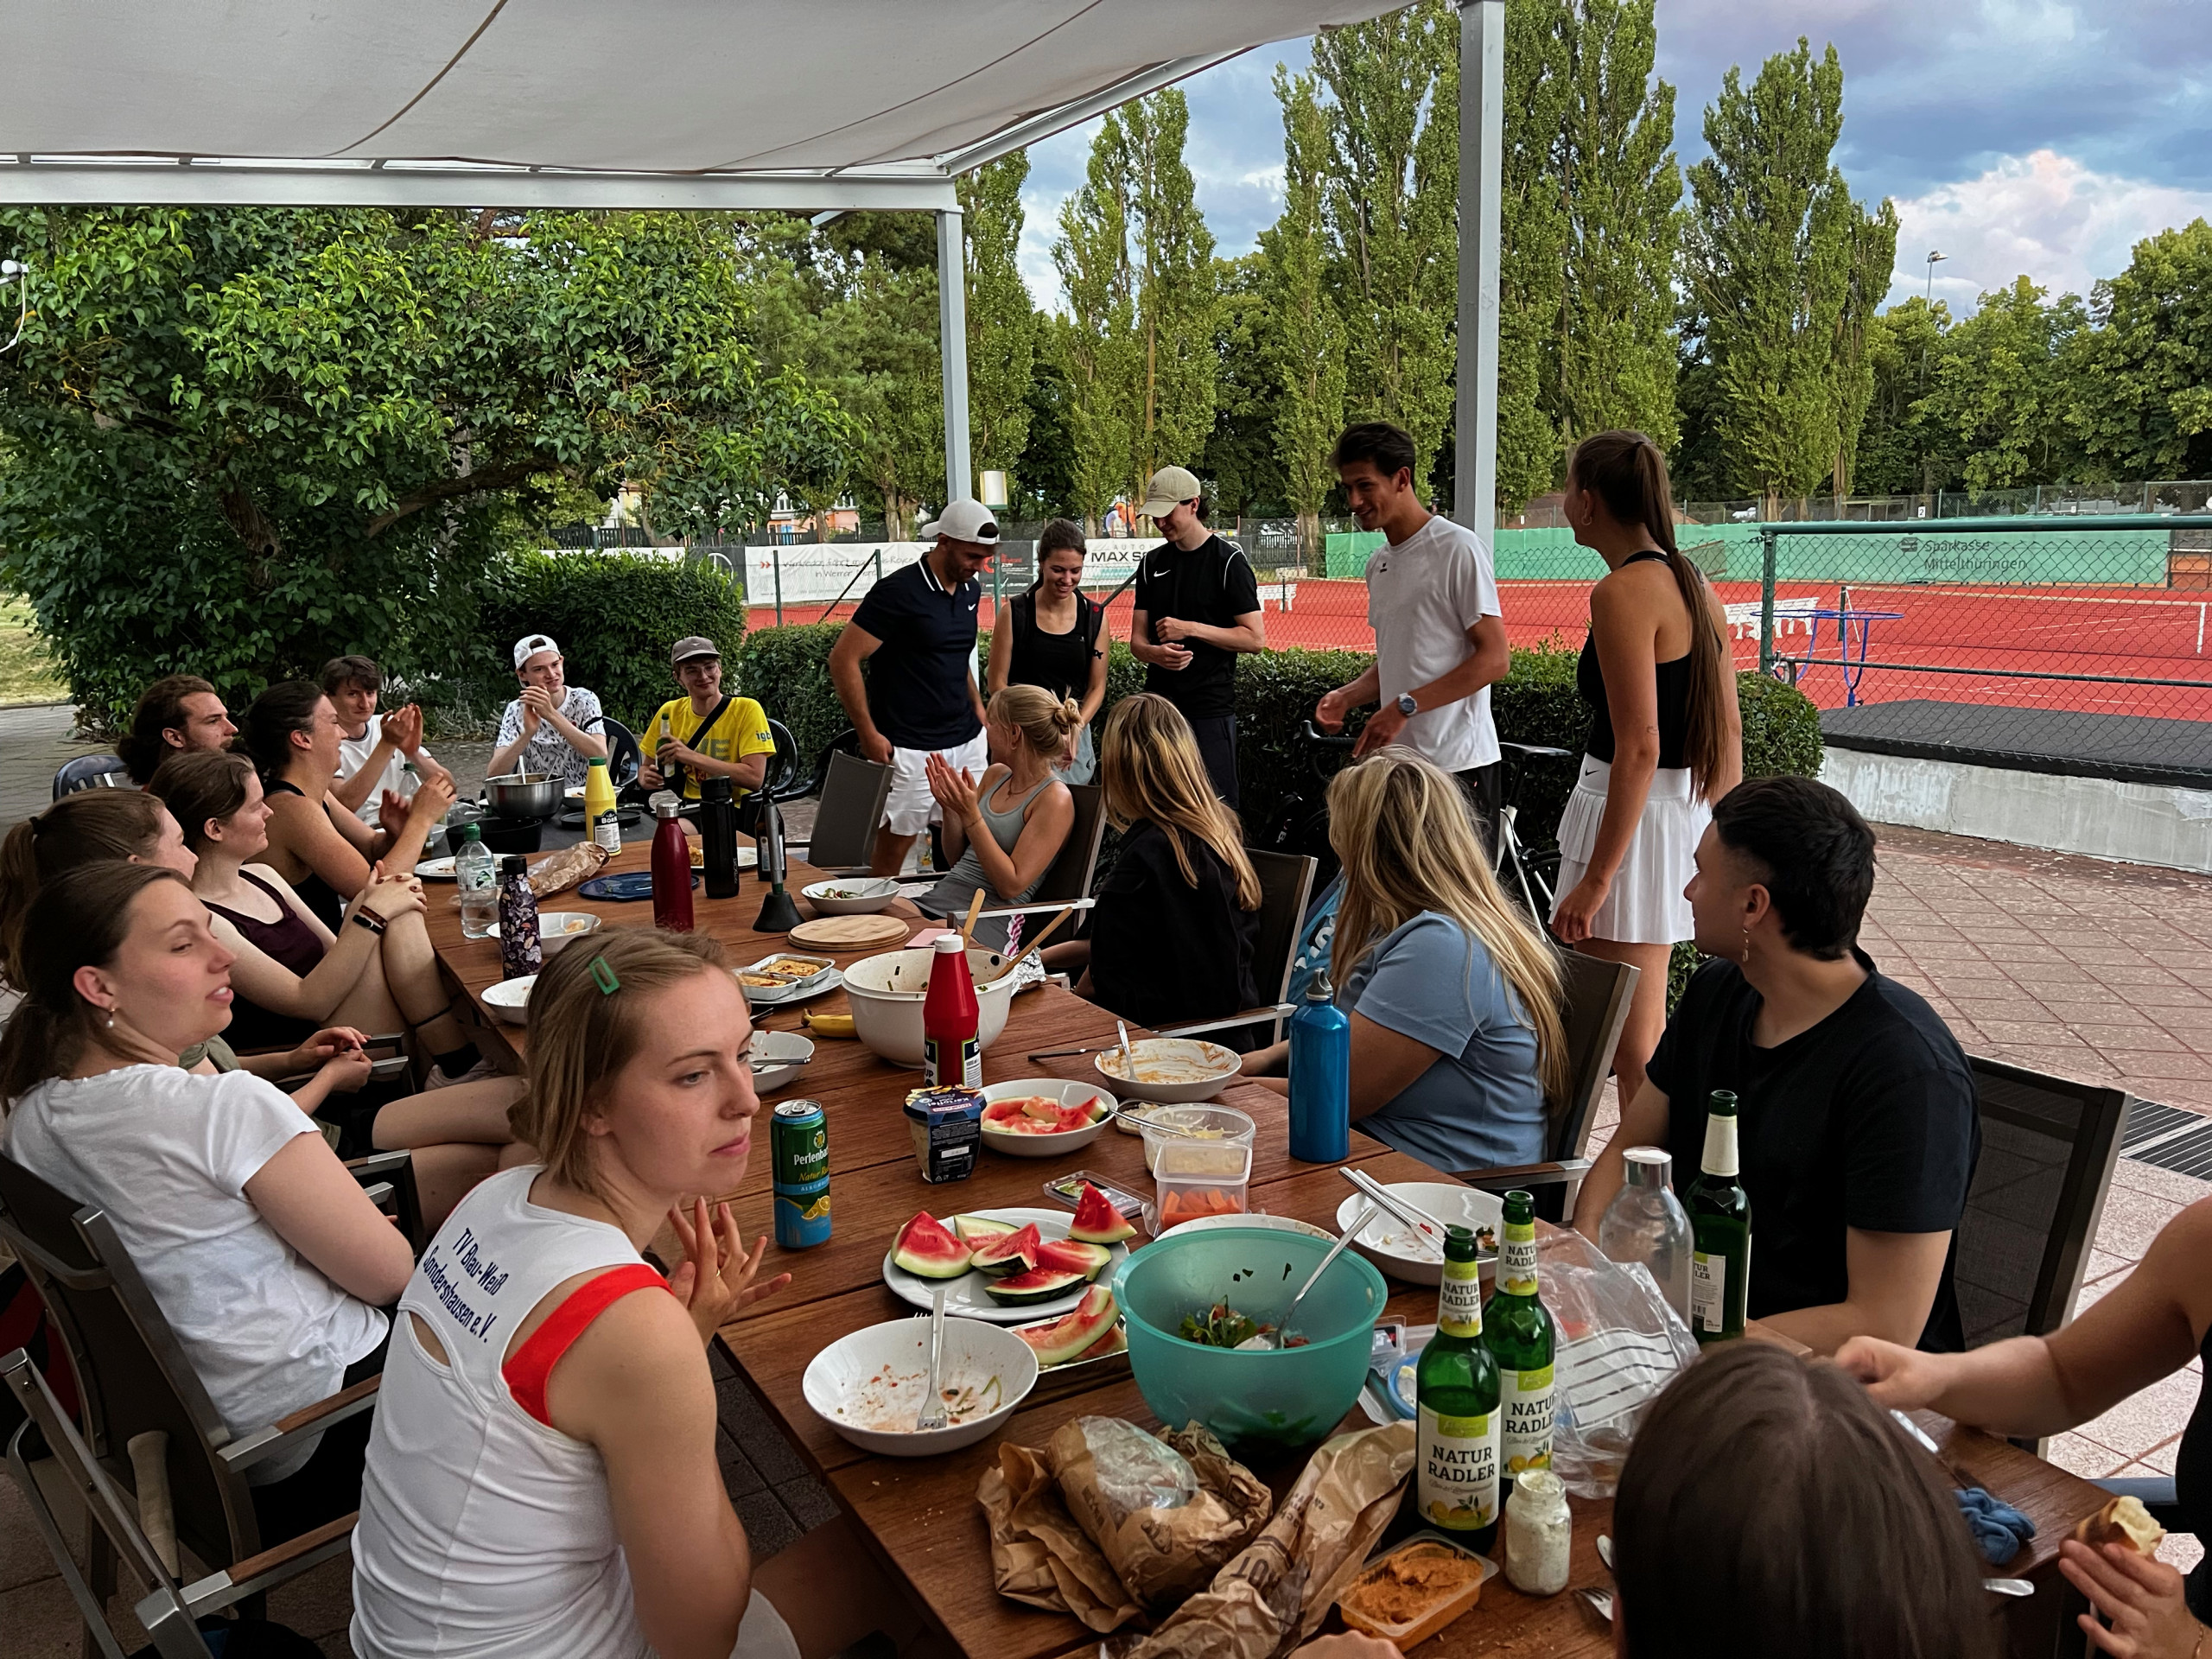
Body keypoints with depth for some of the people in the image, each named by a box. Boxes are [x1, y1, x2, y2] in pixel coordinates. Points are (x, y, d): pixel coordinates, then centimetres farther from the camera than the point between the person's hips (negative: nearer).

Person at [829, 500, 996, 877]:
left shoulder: (971, 591, 10)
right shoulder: (898, 592, -13)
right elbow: (843, 659, -14)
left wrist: (978, 711, 14)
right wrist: (869, 735, -15)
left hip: (966, 743, 7)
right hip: (910, 749, -7)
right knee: (890, 856, 0)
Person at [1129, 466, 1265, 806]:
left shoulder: (1228, 560, -4)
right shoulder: (1153, 563, 12)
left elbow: (1255, 637, -8)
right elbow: (1137, 638, 11)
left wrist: (1190, 629, -14)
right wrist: (1154, 653, -13)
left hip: (1211, 706, -5)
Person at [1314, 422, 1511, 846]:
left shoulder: (1458, 549, -8)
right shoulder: (1378, 564, 18)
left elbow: (1494, 658, -13)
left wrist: (1405, 706, -19)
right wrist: (1347, 696, 6)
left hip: (1458, 764, -7)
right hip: (1398, 763, 7)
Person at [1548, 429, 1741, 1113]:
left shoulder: (1622, 592, -16)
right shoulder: (1694, 584, 11)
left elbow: (1639, 746, -22)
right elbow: (1729, 730, 13)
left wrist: (1597, 878, -20)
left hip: (1634, 820, -10)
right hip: (1685, 815, 10)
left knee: (1633, 1049, 0)